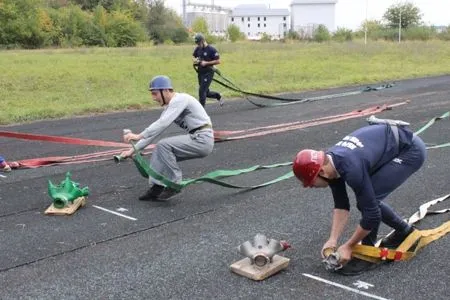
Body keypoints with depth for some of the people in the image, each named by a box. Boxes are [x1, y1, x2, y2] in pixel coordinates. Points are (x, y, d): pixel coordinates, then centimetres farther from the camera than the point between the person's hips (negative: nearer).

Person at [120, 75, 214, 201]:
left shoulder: (179, 100, -14)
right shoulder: (169, 106, 14)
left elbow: (163, 123, -27)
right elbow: (155, 129, 14)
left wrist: (139, 136, -33)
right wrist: (133, 149, 9)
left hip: (203, 139, -9)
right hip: (195, 139, 9)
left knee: (163, 145, -20)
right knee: (159, 151, 2)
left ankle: (174, 184, -9)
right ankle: (157, 187, 4)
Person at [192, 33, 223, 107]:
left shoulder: (211, 49, -14)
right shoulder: (197, 49, 5)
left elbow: (218, 61, -14)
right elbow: (193, 56, 22)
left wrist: (206, 63, -19)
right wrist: (195, 60, -2)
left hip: (208, 73, -7)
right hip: (200, 72, 7)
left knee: (202, 91, -11)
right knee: (206, 92, 13)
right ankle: (218, 96, 40)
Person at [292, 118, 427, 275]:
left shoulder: (352, 169, -32)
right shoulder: (329, 163, -7)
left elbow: (372, 213, -24)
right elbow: (341, 205, 3)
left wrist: (347, 246, -13)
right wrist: (332, 240, -4)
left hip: (410, 150, -9)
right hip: (395, 145, 9)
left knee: (368, 200, -15)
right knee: (369, 199, 10)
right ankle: (404, 231, 30)